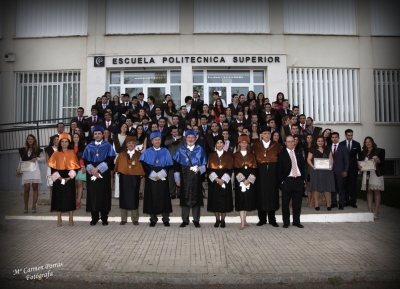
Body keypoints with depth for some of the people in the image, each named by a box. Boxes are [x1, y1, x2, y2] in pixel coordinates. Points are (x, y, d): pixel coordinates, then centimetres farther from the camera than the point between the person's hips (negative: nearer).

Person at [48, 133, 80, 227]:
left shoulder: (72, 153, 4)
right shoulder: (56, 153, 4)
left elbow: (75, 167, -1)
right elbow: (52, 167, -1)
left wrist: (69, 177, -12)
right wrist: (59, 178, -12)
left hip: (69, 179, 0)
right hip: (58, 179, 0)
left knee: (70, 198, 1)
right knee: (59, 198, 2)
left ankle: (71, 219, 9)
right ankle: (59, 219, 11)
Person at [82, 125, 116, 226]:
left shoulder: (108, 145, 4)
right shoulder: (89, 146, 11)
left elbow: (110, 159, -5)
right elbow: (85, 160, 5)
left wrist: (98, 168, -13)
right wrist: (91, 169, -13)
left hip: (103, 174, -2)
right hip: (91, 174, 2)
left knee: (104, 195, 0)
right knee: (93, 195, 3)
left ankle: (104, 218, 8)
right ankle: (94, 218, 12)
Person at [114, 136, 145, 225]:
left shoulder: (139, 155, 3)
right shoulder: (121, 154, 7)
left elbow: (142, 166, 0)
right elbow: (117, 165, 6)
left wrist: (142, 176, -9)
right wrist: (119, 172, -7)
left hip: (135, 179, -1)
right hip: (124, 178, 1)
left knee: (134, 198, 4)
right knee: (124, 197, 6)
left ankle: (135, 219, 14)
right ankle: (123, 219, 16)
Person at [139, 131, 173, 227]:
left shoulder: (165, 151, 8)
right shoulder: (147, 152, 7)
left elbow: (169, 165, 3)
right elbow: (143, 164, -3)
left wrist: (162, 173, -12)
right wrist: (152, 173, -13)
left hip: (163, 178, 0)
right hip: (151, 178, 0)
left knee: (164, 198, 0)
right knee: (152, 198, 1)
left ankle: (166, 220, 7)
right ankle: (153, 219, 9)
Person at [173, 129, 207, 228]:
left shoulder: (200, 150, 6)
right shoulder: (180, 150, 6)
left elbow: (204, 164, 6)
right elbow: (176, 165, 4)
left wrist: (199, 169, -14)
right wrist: (177, 179, -1)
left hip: (196, 178, 0)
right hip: (184, 178, 0)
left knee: (196, 199, 3)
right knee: (184, 199, 3)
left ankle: (196, 220, 15)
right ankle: (185, 220, 15)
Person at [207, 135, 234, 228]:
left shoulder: (228, 155, 4)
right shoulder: (211, 155, 5)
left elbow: (230, 169, -1)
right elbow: (209, 169, -1)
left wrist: (223, 179, -13)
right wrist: (216, 179, -14)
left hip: (225, 181, 0)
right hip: (214, 181, 1)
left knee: (224, 200, 1)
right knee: (215, 199, 2)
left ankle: (223, 220, 12)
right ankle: (217, 220, 13)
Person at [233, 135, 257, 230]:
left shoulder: (252, 155, 9)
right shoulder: (235, 155, 4)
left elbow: (254, 168, 2)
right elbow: (236, 169, -4)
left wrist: (248, 180, -10)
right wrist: (243, 180, -13)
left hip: (250, 181, 2)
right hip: (239, 181, -2)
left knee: (248, 199, 5)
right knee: (241, 199, -5)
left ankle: (244, 220, 17)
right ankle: (242, 222, -6)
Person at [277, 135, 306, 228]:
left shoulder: (299, 154, 13)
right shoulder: (282, 155, 1)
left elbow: (303, 167, 14)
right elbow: (279, 170, -2)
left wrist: (303, 179, 6)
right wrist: (281, 181, -8)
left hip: (299, 180, 3)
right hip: (287, 181, -3)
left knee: (297, 203, 9)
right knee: (285, 203, 2)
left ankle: (296, 222, 19)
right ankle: (286, 222, 12)